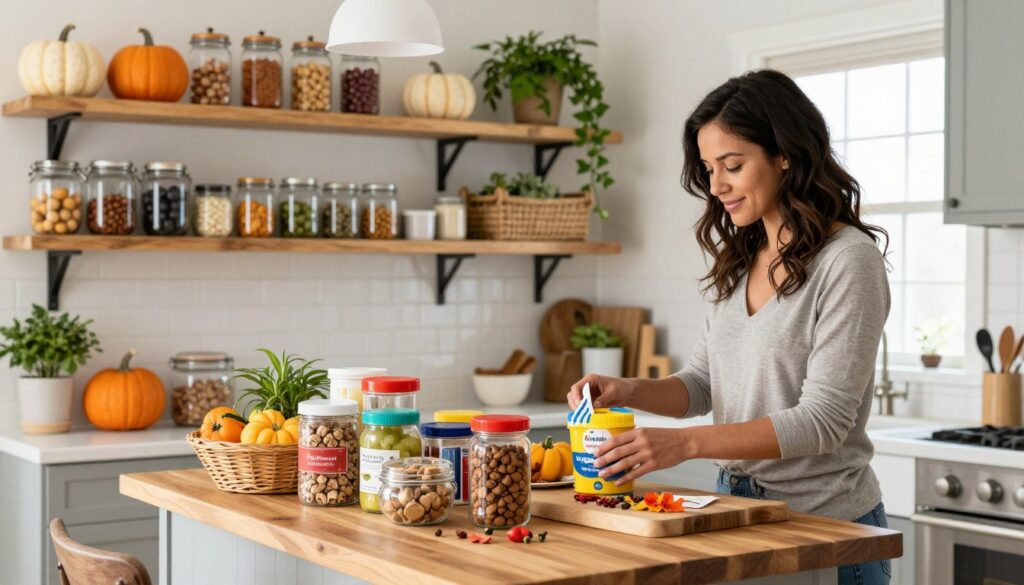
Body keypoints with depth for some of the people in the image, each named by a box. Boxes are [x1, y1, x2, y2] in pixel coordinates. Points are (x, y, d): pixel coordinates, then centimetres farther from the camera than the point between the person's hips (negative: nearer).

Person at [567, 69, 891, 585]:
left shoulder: (848, 260, -16)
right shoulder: (738, 260, 7)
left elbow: (823, 420, -22)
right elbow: (702, 383, 10)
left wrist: (686, 443, -30)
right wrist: (629, 391, -10)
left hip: (824, 523, -6)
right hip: (737, 504, 7)